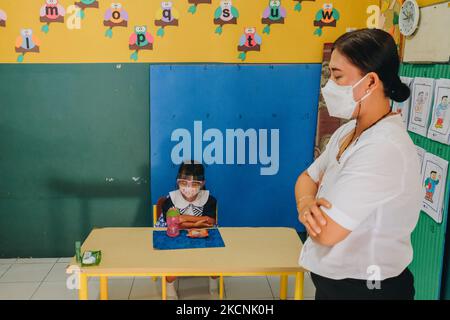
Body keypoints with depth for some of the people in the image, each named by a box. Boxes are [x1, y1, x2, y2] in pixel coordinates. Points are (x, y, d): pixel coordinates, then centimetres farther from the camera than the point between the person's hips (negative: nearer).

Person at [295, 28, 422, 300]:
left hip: (366, 288, -8)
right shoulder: (348, 132, 3)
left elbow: (325, 232, -28)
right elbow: (308, 179, 7)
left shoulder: (384, 148, -28)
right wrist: (306, 203, -16)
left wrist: (309, 206, -7)